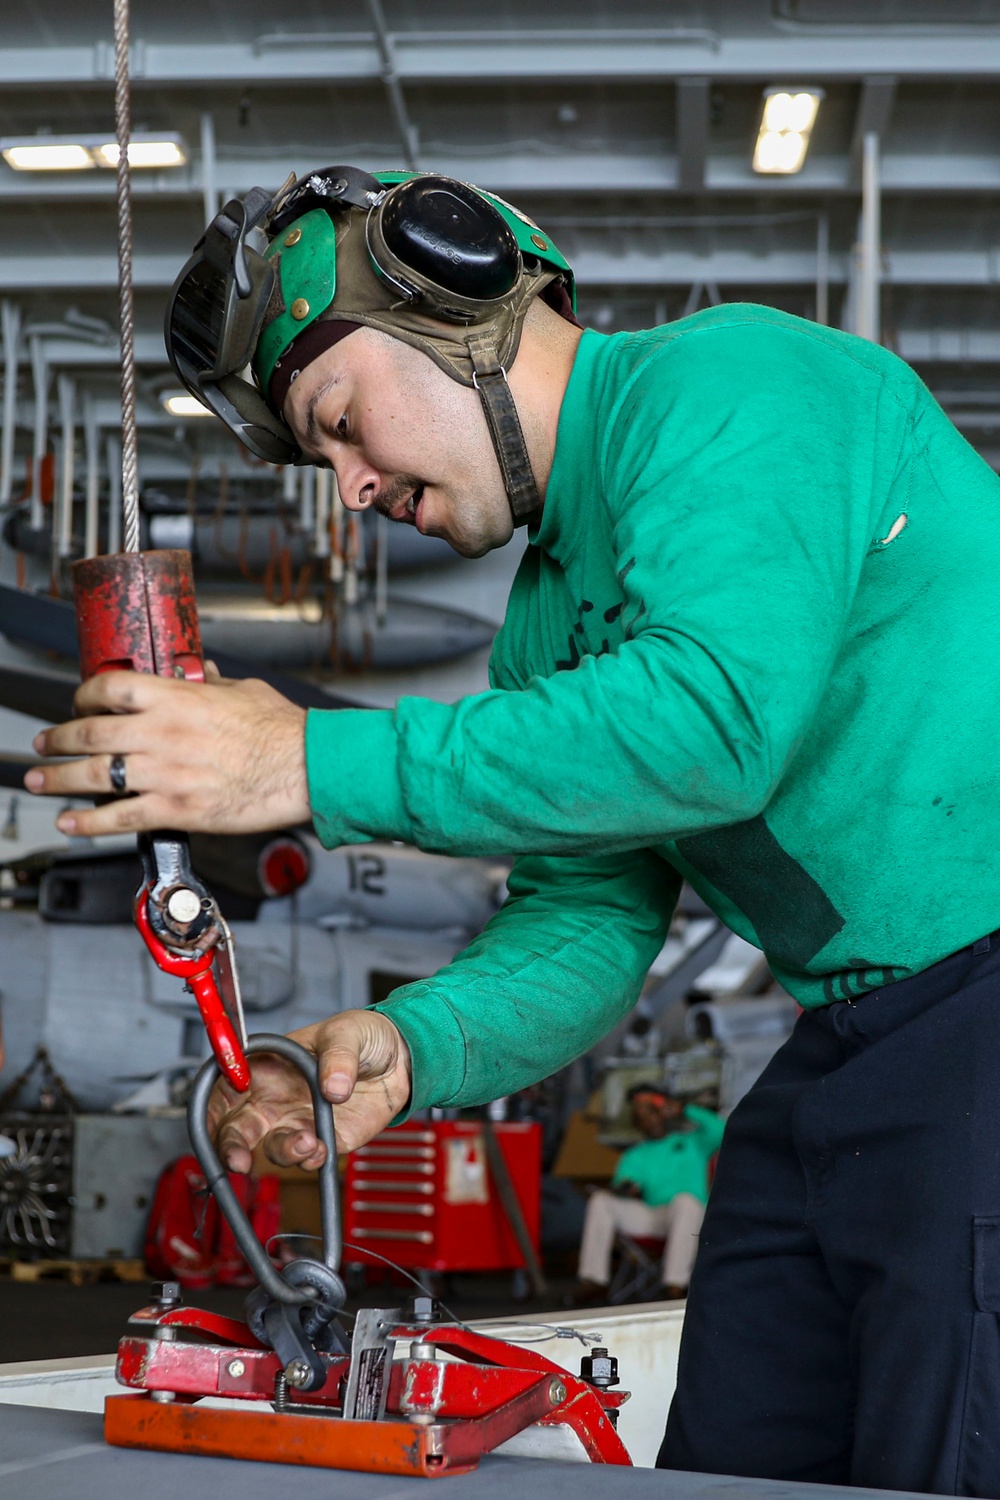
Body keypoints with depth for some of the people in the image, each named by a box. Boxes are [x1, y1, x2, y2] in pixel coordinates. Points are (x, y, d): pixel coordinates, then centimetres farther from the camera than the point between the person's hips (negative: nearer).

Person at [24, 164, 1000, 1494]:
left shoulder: (728, 384, -11)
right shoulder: (549, 617, 17)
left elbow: (718, 711, -27)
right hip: (843, 1043, 9)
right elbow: (588, 918, 11)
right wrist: (411, 1044, -10)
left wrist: (317, 764, -24)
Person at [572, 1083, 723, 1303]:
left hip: (688, 1219, -3)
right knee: (600, 1201, -18)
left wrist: (685, 1110, 3)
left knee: (685, 1199, -38)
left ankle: (675, 1284, -48)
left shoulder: (692, 1141, 18)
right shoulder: (634, 1157, 25)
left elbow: (719, 1131, -1)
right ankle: (593, 1279, -27)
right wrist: (625, 1189, -15)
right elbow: (622, 1184, 9)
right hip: (651, 1217, 3)